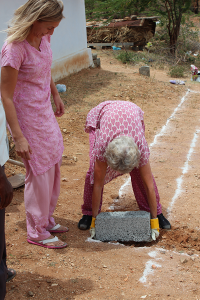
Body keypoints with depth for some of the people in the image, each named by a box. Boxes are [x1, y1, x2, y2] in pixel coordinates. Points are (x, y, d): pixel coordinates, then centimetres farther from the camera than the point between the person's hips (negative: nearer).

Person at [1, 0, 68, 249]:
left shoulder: (43, 37, -5)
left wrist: (55, 94, 23)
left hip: (44, 111, 8)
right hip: (25, 116, -8)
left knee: (53, 165, 17)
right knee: (39, 172, 2)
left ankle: (46, 220, 36)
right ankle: (36, 232, 20)